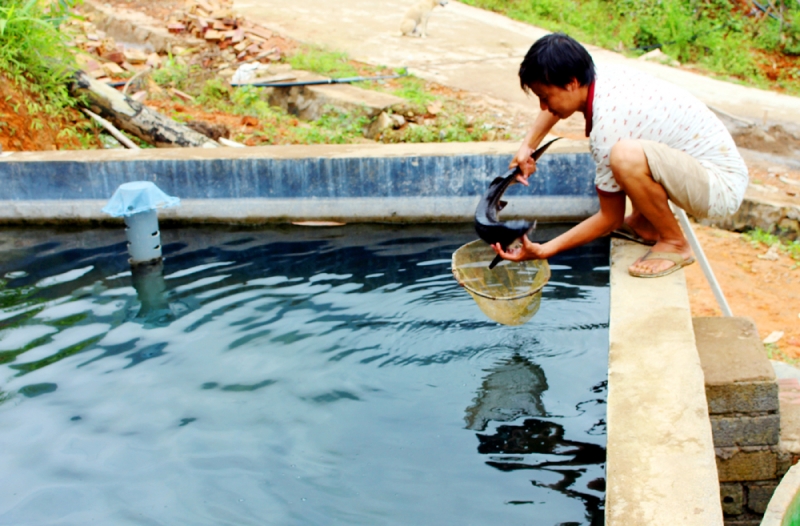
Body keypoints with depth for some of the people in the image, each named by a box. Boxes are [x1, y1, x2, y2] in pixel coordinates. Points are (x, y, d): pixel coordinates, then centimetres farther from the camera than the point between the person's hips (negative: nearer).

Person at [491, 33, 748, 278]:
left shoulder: (607, 127, -26)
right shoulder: (605, 75, -3)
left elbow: (611, 218, -15)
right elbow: (557, 103, 23)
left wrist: (544, 250, -13)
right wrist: (528, 146, 11)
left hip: (723, 185, -9)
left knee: (626, 156, -35)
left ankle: (674, 244, -10)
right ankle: (643, 224, 15)